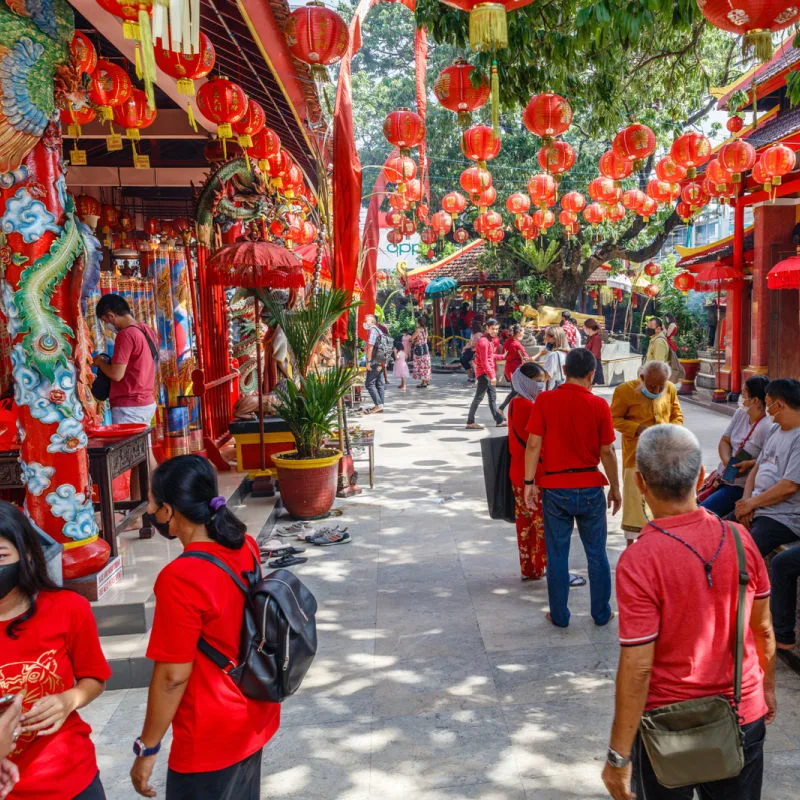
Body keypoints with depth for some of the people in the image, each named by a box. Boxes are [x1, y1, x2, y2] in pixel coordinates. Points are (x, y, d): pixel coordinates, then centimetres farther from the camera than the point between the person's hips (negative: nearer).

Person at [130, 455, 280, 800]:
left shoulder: (179, 578, -28)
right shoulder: (245, 546, -5)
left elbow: (173, 676, -22)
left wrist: (147, 748, -8)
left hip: (212, 739, -7)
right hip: (256, 718, 8)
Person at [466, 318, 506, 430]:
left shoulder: (490, 339, 14)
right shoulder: (483, 341, -17)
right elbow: (484, 361, -21)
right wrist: (492, 376, -22)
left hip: (489, 372, 10)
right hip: (484, 373, -10)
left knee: (492, 396, 13)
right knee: (479, 397, -6)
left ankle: (499, 420, 20)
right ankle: (470, 422, -1)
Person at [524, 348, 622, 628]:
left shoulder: (544, 401, -7)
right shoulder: (598, 405, -7)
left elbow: (534, 444, -8)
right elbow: (607, 451, -4)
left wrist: (529, 482, -1)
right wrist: (615, 487, 7)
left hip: (555, 489, 0)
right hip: (590, 489, 0)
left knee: (557, 555, 10)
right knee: (596, 554, 15)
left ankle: (559, 616, 19)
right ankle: (601, 613, 25)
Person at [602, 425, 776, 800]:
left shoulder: (638, 561, -26)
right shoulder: (740, 539, -11)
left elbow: (637, 668, -23)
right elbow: (763, 630, 1)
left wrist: (618, 756, -12)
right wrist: (767, 688, 19)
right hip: (744, 717, 4)